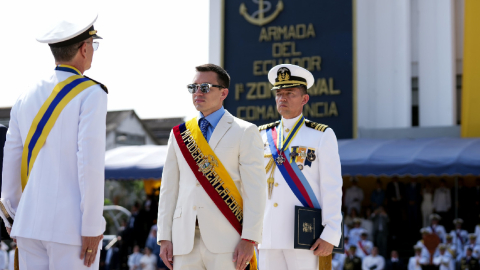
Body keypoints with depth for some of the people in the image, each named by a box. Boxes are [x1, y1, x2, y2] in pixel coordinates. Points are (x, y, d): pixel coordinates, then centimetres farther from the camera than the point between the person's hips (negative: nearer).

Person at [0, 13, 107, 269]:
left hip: (30, 222, 6)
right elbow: (90, 162, -15)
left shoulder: (26, 97, 10)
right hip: (71, 225, -6)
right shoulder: (90, 94, -8)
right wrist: (93, 227, -11)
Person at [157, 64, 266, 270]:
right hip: (185, 240, 4)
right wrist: (164, 238, 5)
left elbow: (255, 190, -4)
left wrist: (249, 240, -12)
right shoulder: (179, 134, 15)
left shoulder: (245, 132, 2)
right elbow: (169, 188, 13)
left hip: (225, 242, -4)